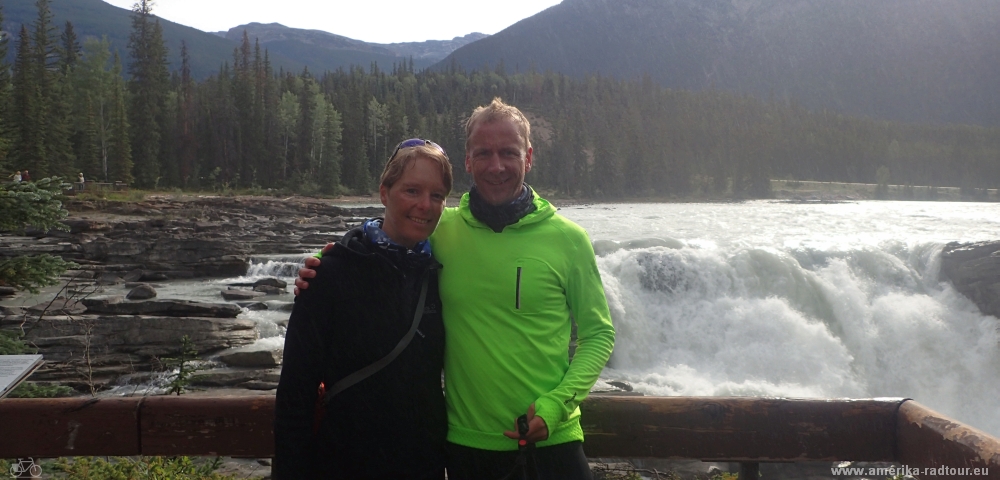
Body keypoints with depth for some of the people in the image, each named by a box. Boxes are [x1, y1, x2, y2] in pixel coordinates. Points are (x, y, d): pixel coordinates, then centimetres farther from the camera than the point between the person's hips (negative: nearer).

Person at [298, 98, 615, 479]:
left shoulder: (567, 238, -5)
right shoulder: (439, 230, -3)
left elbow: (598, 333, 1)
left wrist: (557, 404, -11)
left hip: (551, 440, -1)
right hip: (466, 442, 1)